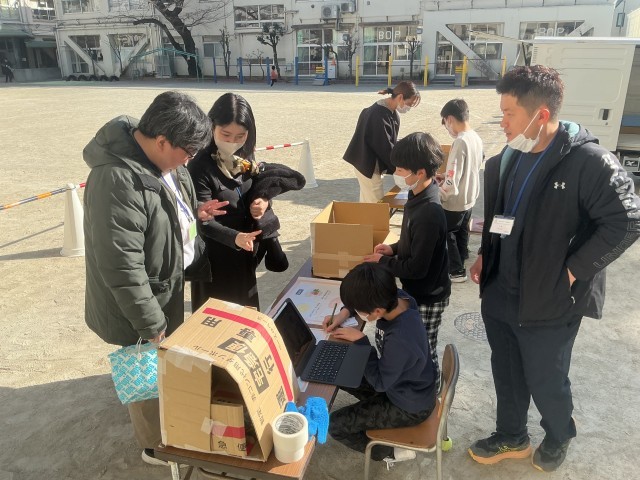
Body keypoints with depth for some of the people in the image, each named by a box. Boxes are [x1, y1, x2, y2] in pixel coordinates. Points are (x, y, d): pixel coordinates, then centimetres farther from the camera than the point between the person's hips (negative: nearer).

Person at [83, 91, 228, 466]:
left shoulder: (160, 158, -3)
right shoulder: (118, 181, -34)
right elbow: (122, 267, -32)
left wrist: (193, 213, -3)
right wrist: (150, 323, -23)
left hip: (168, 285, 9)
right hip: (141, 303, -9)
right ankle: (156, 445, 38)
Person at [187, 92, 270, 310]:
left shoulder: (244, 157, -1)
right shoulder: (200, 166, -23)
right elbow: (203, 221, -24)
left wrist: (263, 202, -10)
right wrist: (234, 237, -40)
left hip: (245, 255, 7)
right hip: (216, 258, -7)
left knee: (246, 310, 24)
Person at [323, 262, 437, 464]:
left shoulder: (400, 340, -41)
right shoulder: (396, 297, -20)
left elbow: (379, 382, -23)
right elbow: (363, 299, 5)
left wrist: (360, 341, -20)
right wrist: (345, 312, -10)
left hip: (410, 407, -8)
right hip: (405, 385, 8)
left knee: (334, 425, -4)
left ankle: (392, 452, 11)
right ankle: (377, 410, 24)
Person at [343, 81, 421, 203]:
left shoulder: (391, 112, 6)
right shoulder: (379, 115, -25)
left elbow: (392, 141, 13)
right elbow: (385, 148, -24)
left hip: (370, 164, 10)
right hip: (368, 166, -10)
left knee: (368, 203, 17)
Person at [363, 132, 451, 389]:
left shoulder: (429, 213, -32)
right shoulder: (418, 198, -2)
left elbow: (417, 268, -28)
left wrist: (383, 262, -15)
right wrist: (395, 248, 0)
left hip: (427, 297, -9)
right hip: (416, 290, 9)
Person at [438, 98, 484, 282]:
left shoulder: (460, 142, -27)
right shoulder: (476, 138, 0)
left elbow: (452, 183, -27)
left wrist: (439, 195, -12)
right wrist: (446, 177, 12)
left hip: (456, 201, -8)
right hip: (470, 198, 9)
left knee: (446, 233, 10)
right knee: (461, 231, 25)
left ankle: (456, 271, 19)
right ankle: (460, 263, 42)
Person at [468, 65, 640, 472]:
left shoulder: (589, 162, -19)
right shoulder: (506, 160, 5)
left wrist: (571, 271, -18)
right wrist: (485, 256, 6)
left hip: (549, 303, -6)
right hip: (499, 296, 6)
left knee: (546, 382, 15)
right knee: (507, 376, 21)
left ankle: (559, 438, 46)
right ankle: (511, 438, 45)